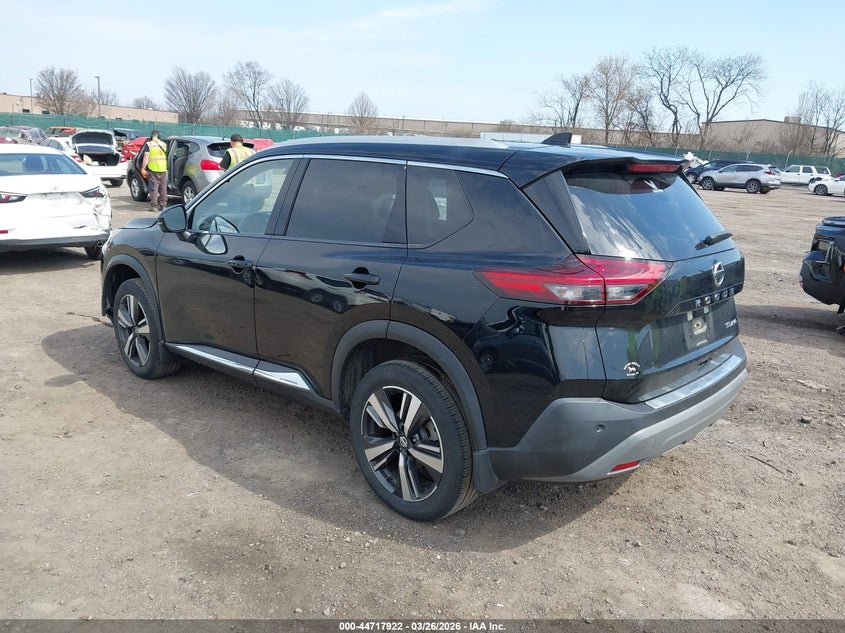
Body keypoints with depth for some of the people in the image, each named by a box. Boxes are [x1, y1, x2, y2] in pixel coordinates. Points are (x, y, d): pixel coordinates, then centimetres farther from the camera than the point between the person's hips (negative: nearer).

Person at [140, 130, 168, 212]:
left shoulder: (149, 144, -3)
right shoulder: (164, 144, 10)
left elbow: (146, 157, -9)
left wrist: (143, 168, -6)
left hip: (153, 169, -4)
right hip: (163, 169, 4)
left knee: (154, 187, 0)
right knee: (163, 187, 10)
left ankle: (154, 205, -2)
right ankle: (162, 205, 14)